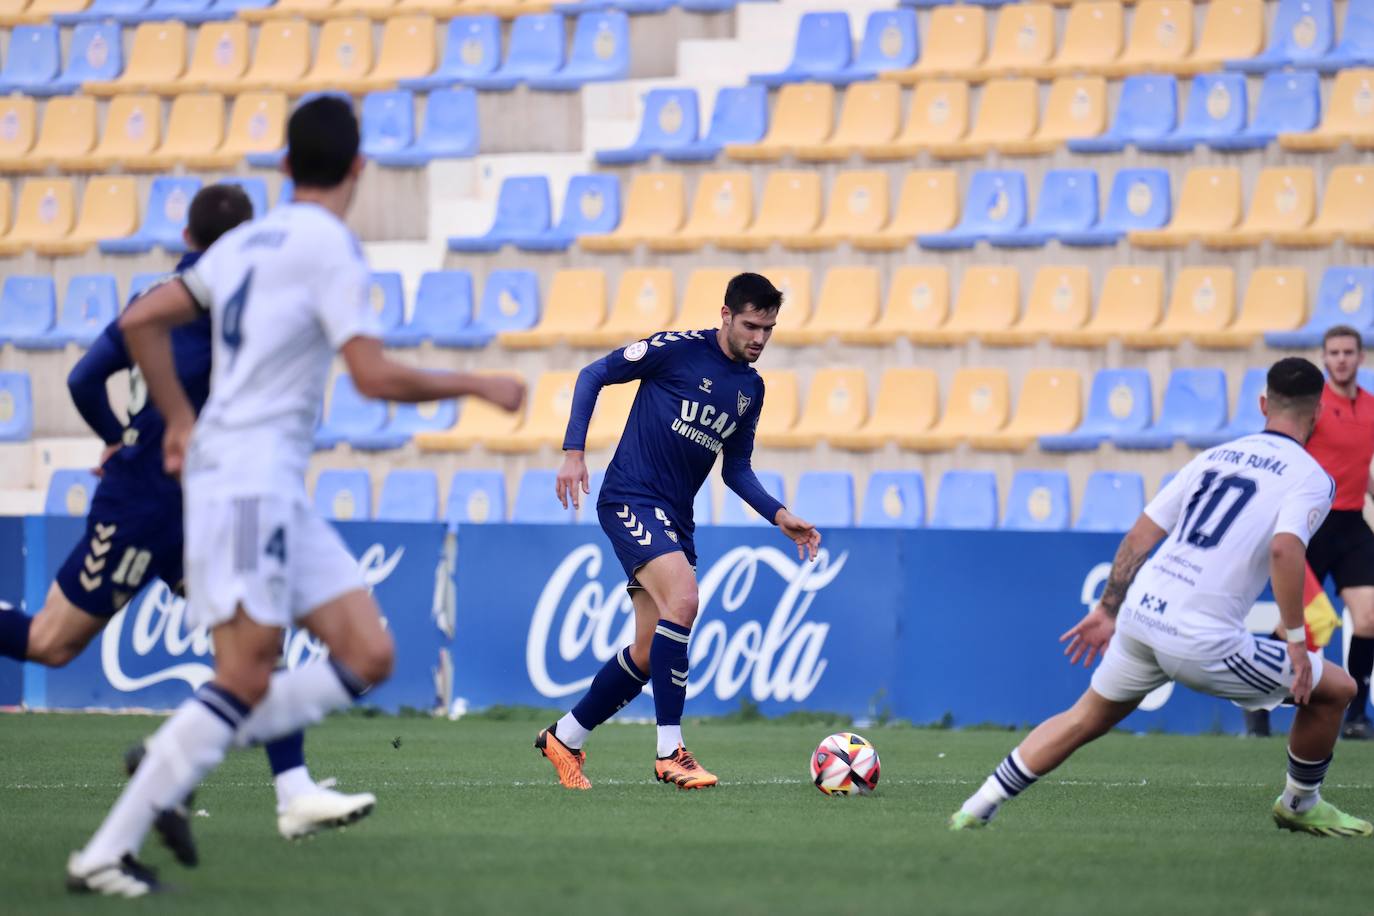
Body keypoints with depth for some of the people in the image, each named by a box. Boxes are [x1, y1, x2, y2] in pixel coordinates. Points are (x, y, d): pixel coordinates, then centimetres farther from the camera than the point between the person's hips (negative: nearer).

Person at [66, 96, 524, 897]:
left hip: (276, 491, 9)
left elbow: (142, 322, 18)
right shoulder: (330, 247, -10)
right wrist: (476, 385, -4)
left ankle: (176, 763, 2)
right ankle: (107, 853, -9)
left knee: (369, 657, 3)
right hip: (248, 482, -9)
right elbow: (375, 377, -16)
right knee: (247, 680, -10)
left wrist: (181, 421, 23)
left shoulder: (247, 242, 14)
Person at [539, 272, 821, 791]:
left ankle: (565, 739, 25)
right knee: (683, 599, -28)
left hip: (675, 519, 8)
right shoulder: (678, 349, -8)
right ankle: (669, 752, -24)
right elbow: (593, 376, -4)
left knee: (650, 654, 6)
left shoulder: (751, 388, 12)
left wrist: (779, 516, 4)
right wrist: (574, 452, -13)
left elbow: (736, 470, 19)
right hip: (631, 498, -8)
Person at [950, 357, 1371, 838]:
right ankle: (1301, 805, 28)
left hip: (1140, 614, 6)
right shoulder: (1311, 477, -1)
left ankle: (977, 808, 23)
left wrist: (1107, 610, 23)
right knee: (1335, 689, 12)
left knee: (1086, 718, 26)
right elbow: (1285, 549, -20)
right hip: (1203, 643, -6)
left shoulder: (1214, 457, 17)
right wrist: (1296, 641, -14)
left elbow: (1139, 536, 16)